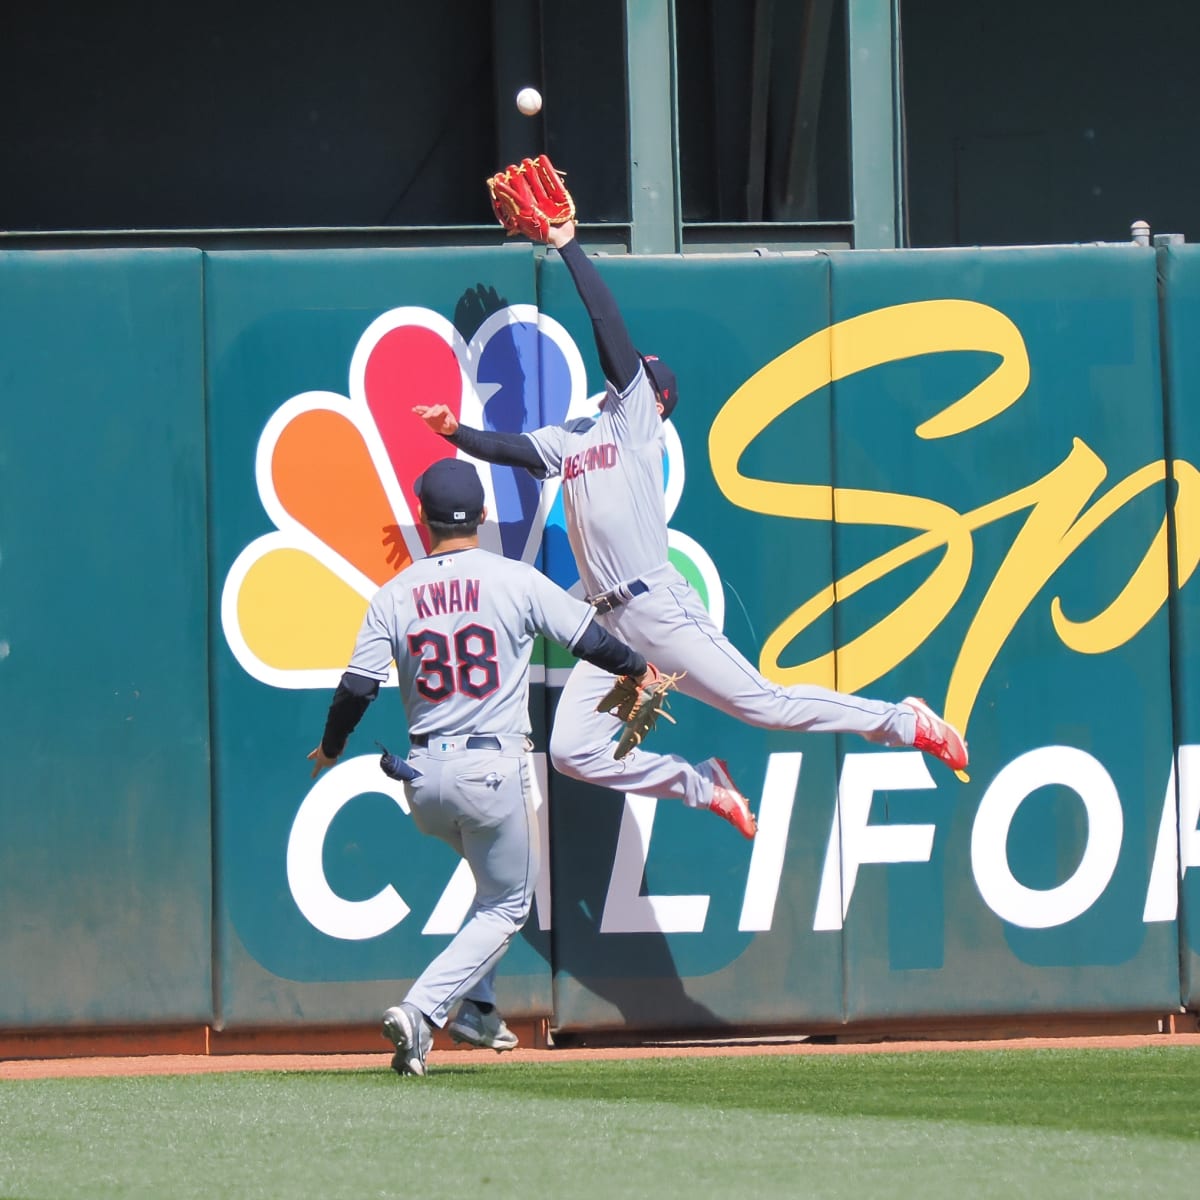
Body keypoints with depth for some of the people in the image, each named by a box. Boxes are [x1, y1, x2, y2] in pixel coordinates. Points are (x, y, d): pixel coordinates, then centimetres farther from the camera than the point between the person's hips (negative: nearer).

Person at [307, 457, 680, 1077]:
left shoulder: (394, 596, 1)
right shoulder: (515, 581, -6)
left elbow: (356, 687, -1)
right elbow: (591, 639, -1)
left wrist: (329, 749, 17)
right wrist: (638, 668, 20)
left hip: (422, 777, 4)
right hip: (493, 769, -4)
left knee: (497, 881, 29)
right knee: (506, 906, 9)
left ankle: (475, 1006, 21)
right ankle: (421, 1010, -10)